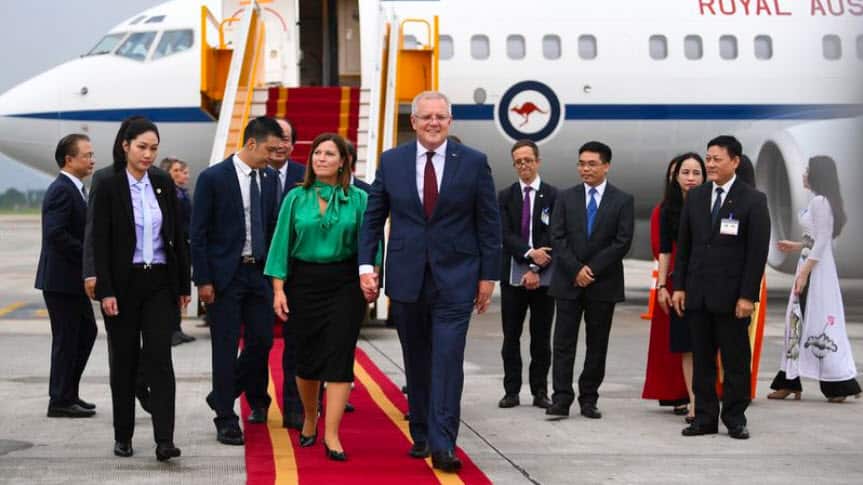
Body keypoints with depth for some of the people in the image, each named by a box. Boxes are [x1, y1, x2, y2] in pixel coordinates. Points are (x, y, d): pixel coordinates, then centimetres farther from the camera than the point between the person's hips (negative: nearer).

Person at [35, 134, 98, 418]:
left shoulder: (74, 190, 14)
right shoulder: (61, 190, -17)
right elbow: (55, 234, -26)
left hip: (73, 279, 10)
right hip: (61, 279, -10)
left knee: (86, 331, 16)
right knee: (65, 339, -2)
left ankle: (68, 393, 24)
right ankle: (60, 401, 6)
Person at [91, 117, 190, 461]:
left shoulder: (164, 184, 5)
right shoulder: (109, 188, -5)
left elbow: (177, 235, 10)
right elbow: (100, 242, -7)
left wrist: (183, 284, 8)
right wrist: (106, 291, -13)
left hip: (160, 282, 2)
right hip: (123, 283, -2)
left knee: (159, 356, -8)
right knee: (124, 360, 7)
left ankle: (164, 440, -13)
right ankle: (123, 436, 19)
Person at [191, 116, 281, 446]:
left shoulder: (270, 179, 7)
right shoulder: (213, 178, -9)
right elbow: (198, 233, -8)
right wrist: (203, 280, -12)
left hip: (259, 272, 5)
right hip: (224, 274, -5)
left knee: (261, 340, 5)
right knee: (226, 348, 0)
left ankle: (239, 399, 30)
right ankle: (226, 420, 9)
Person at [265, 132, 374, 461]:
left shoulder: (358, 199, 2)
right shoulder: (296, 198, 4)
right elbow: (282, 244, 3)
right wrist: (278, 289, -3)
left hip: (345, 283, -1)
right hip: (304, 282, 1)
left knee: (339, 356, -7)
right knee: (306, 356, 7)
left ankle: (331, 435, -8)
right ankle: (310, 419, 31)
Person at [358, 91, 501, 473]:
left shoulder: (473, 162, -1)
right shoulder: (391, 161, 3)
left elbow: (489, 223, 2)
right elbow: (373, 219, 7)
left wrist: (488, 275, 0)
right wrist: (366, 265, -3)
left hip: (454, 279, -2)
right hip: (406, 279, 2)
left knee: (447, 362, -10)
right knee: (416, 363, 11)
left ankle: (442, 445, -11)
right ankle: (421, 435, 23)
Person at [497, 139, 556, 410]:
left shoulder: (553, 196, 1)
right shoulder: (505, 197, 7)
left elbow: (553, 238, -6)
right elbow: (505, 235, -4)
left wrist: (536, 270, -14)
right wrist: (529, 253, -20)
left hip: (543, 277, -2)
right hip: (512, 276, 2)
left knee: (541, 337, 4)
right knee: (511, 337, 4)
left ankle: (540, 391, 11)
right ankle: (511, 391, 10)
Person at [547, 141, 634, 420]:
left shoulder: (622, 201, 2)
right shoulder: (566, 198, 7)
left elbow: (623, 242, -5)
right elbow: (557, 238, 0)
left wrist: (592, 269, -12)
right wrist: (576, 270, -12)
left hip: (604, 284, -1)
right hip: (568, 282, 1)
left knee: (597, 344, 5)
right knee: (564, 342, -3)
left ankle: (589, 399, 12)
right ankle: (561, 398, -3)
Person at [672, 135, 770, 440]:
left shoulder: (753, 200, -4)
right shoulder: (695, 197, 9)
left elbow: (758, 251, -7)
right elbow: (683, 245, 12)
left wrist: (748, 296, -12)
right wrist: (679, 286, 5)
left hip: (731, 296, -4)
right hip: (697, 294, 4)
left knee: (736, 362, 3)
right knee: (701, 360, 7)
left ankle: (735, 419, 12)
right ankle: (705, 418, 13)